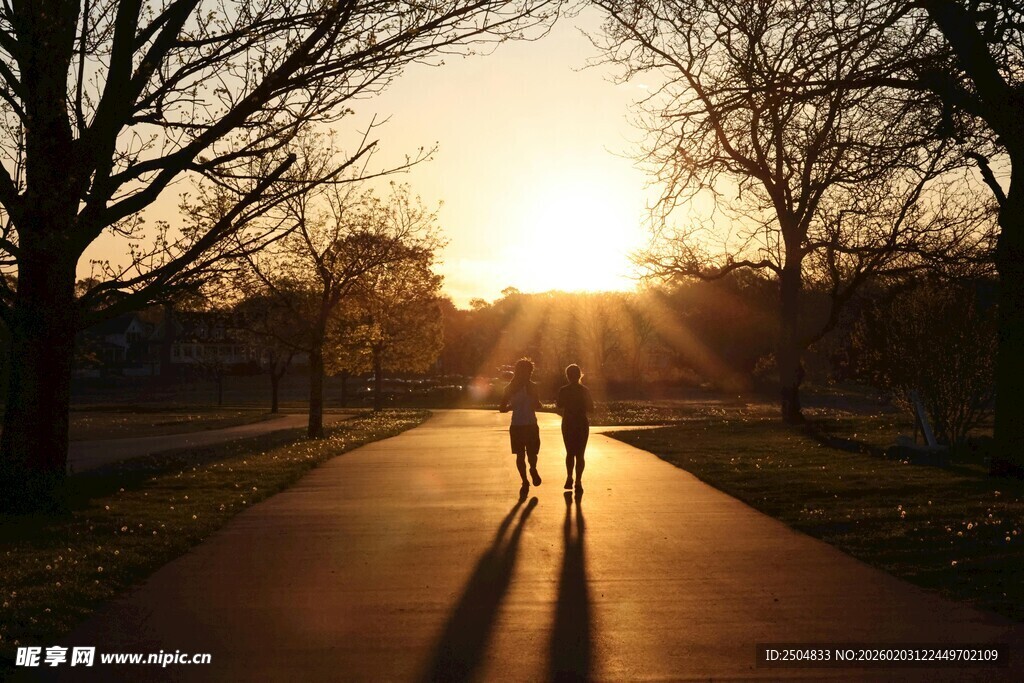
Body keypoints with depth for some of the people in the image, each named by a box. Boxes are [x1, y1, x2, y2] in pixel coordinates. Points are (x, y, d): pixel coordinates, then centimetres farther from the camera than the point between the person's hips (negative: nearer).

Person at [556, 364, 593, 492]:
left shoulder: (563, 391, -7)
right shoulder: (585, 390, -5)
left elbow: (559, 408, -7)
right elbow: (591, 409, -1)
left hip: (568, 425, 0)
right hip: (582, 425, 0)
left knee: (570, 453, 16)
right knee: (580, 455, 5)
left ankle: (569, 478, 7)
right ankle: (578, 482, -4)